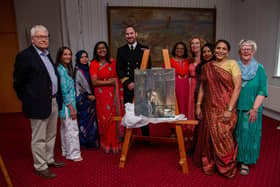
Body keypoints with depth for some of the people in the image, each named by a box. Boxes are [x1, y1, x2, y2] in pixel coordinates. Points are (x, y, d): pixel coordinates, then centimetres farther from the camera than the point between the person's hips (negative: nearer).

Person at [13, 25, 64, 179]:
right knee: (39, 138, 6)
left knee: (51, 135, 20)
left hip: (53, 101, 8)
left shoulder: (46, 54, 13)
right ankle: (40, 167, 21)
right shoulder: (25, 56, -12)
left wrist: (57, 98, 14)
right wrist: (27, 100, -2)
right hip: (39, 104, -8)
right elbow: (18, 82, -9)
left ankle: (49, 160, 37)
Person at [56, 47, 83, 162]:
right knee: (72, 129, -3)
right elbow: (64, 90, -20)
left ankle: (66, 152, 30)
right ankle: (74, 154, 9)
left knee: (65, 128, 17)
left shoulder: (66, 69, 12)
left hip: (68, 103, 10)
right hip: (67, 104, -10)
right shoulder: (61, 70, -16)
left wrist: (72, 106, 12)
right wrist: (71, 108, -19)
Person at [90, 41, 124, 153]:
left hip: (114, 94, 3)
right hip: (102, 95, -3)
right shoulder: (94, 64, -1)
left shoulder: (113, 62, 10)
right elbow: (94, 82, -9)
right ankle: (107, 144, 18)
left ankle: (117, 142, 18)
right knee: (105, 118, 1)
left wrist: (116, 80, 0)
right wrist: (109, 82, -11)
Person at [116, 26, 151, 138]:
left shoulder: (144, 49, 6)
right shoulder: (121, 50, 11)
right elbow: (119, 69, 5)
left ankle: (146, 137, 18)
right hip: (127, 87, 1)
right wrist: (127, 83, -7)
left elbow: (148, 68, 2)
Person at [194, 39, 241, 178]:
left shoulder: (232, 64, -3)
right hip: (209, 108, 3)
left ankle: (227, 167, 27)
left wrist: (229, 109, -14)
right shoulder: (206, 67, 8)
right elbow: (202, 87, 11)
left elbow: (237, 87, -9)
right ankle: (209, 164, 31)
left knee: (224, 137, 2)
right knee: (209, 136, 10)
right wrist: (198, 105, 5)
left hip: (225, 108, -3)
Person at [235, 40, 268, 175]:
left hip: (251, 110, -1)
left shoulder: (259, 69, 0)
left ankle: (245, 162, 23)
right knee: (235, 134, 9)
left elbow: (262, 91, -4)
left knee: (248, 134, 7)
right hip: (234, 108, 1)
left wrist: (254, 109, -11)